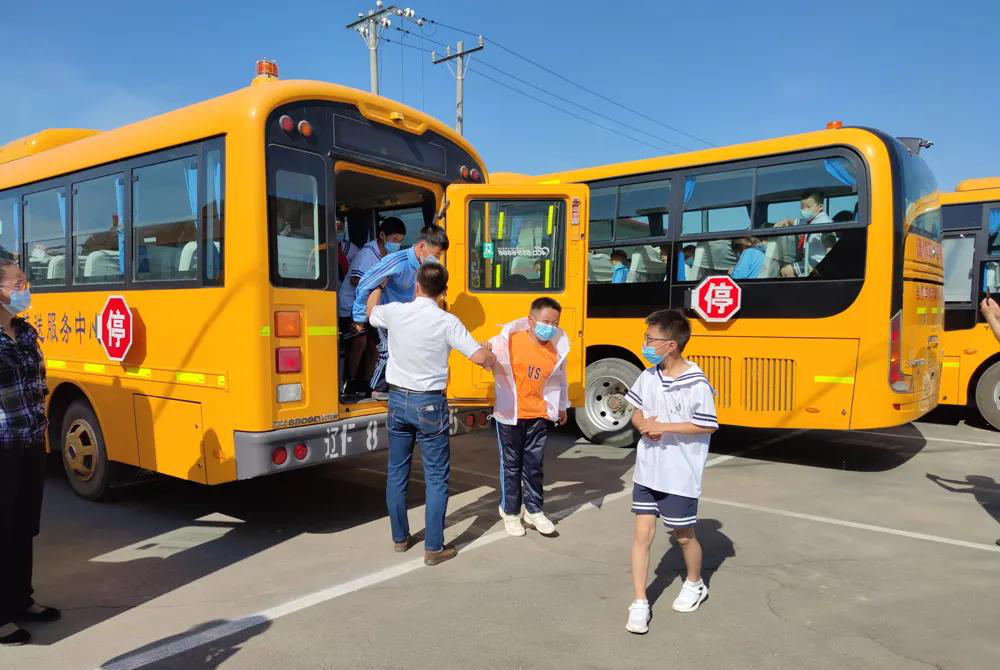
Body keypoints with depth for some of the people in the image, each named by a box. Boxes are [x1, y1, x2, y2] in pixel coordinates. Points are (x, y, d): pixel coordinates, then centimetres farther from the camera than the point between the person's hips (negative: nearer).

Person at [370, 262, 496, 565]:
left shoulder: (394, 311, -4)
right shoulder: (447, 322, -15)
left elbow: (371, 314, 19)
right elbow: (480, 357, -18)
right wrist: (492, 359, 6)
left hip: (398, 400, 4)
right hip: (429, 404, -4)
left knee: (397, 472, 16)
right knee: (436, 478, 5)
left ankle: (399, 537, 28)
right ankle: (433, 547, 8)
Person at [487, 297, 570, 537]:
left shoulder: (557, 348, -3)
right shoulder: (510, 339, -14)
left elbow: (559, 378, 13)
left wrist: (561, 407, 22)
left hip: (538, 416, 3)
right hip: (509, 415, -3)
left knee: (534, 465, 13)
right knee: (511, 465, 10)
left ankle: (534, 511, 29)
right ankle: (510, 512, 26)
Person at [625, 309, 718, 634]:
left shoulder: (696, 383, -18)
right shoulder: (648, 376, 0)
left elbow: (709, 426, -14)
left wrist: (664, 427, -20)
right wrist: (643, 424, -11)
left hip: (680, 475, -4)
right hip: (647, 470, 5)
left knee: (683, 535, 14)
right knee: (642, 533, 4)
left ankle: (695, 585, 42)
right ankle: (640, 603, 15)